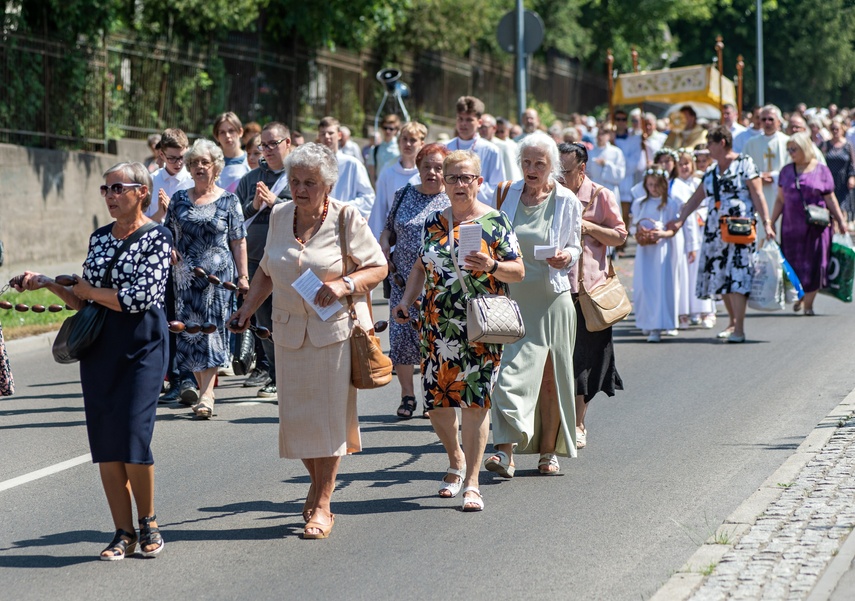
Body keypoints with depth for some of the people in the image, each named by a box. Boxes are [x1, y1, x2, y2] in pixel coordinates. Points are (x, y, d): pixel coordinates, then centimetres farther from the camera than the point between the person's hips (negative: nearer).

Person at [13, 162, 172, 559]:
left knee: (133, 438, -12)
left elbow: (141, 298, -16)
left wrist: (88, 290, -6)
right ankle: (123, 533, 10)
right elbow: (83, 302, 17)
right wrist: (48, 284, 3)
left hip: (142, 346, -6)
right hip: (97, 347, 6)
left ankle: (148, 522, 9)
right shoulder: (99, 237, 13)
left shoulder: (157, 237, -5)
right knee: (104, 443, 2)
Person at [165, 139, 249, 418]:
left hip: (218, 275, -3)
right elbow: (167, 235, 15)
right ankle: (204, 388, 14)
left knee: (211, 330, -8)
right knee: (189, 330, 2)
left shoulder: (228, 201, 4)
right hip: (185, 276, 3)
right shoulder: (179, 199, 11)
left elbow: (238, 242, 3)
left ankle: (207, 395, -12)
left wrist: (243, 276, -2)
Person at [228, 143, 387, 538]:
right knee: (295, 415, 4)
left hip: (335, 330, -4)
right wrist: (246, 310, 10)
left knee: (328, 413, -2)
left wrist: (345, 284, -19)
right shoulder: (280, 216, 8)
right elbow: (267, 270, 19)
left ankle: (322, 505, 6)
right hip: (290, 331, 4)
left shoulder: (346, 218, -6)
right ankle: (318, 484, 24)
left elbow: (378, 268, -3)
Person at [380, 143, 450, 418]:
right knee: (401, 336, -3)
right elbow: (388, 227, 20)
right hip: (404, 280, 2)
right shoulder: (404, 195, 9)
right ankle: (407, 394, 12)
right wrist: (383, 245, 1)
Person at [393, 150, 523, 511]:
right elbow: (421, 267, 20)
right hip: (437, 327, 4)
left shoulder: (494, 221, 0)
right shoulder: (433, 223, 11)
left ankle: (471, 482, -2)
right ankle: (456, 460, 30)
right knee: (436, 399, 3)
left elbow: (518, 272, -1)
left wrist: (491, 266, -19)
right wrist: (406, 300, 5)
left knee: (475, 400, -7)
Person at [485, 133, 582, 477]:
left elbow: (575, 247, 8)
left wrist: (566, 256, -12)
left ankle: (549, 451, 16)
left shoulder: (567, 202, 0)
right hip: (514, 296, 1)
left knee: (551, 376, 4)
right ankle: (506, 450, -14)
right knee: (511, 370, -10)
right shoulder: (510, 194, 6)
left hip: (552, 298, -1)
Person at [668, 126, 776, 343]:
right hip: (716, 228, 7)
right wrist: (680, 220, 17)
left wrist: (766, 223, -11)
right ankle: (733, 322, 16)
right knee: (720, 275, 5)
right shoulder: (711, 173, 17)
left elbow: (757, 195, -5)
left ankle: (739, 329, -14)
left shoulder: (744, 164, -1)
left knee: (737, 275, -13)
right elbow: (695, 199, 23)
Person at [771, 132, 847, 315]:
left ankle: (808, 303, 7)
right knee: (794, 265, 2)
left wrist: (841, 220, -1)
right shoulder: (786, 171, 8)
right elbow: (780, 199, 11)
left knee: (813, 265, -2)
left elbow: (831, 199, 4)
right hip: (791, 226, 2)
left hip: (815, 225, -2)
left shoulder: (822, 171, 1)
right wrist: (771, 222, 7)